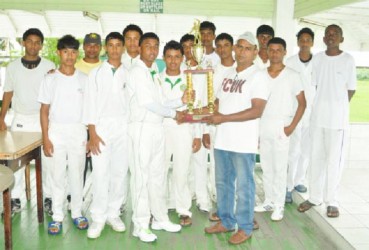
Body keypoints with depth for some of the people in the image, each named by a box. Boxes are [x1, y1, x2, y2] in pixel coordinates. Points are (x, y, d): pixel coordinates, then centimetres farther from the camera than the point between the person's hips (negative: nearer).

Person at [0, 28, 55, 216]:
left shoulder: (49, 67, -1)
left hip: (43, 119, -1)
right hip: (20, 120, 2)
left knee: (47, 160, 3)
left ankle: (48, 198, 14)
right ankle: (15, 200, 15)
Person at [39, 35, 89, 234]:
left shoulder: (84, 79, 3)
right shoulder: (50, 79, 1)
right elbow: (44, 111, 1)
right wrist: (45, 138, -6)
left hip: (78, 131, 1)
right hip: (56, 131, 0)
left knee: (77, 174, 7)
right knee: (57, 175, 5)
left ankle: (77, 213, 21)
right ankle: (57, 216, 16)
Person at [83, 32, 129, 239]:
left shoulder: (128, 74, 7)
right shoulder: (96, 73, 4)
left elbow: (132, 102, 6)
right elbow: (90, 103, 0)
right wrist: (92, 133, -7)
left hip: (123, 127, 2)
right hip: (101, 126, -1)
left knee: (119, 171, 5)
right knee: (100, 173, -4)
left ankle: (113, 213, 17)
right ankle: (98, 217, 6)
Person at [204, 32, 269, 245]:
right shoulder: (228, 74, 14)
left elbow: (256, 111, -18)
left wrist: (224, 118, -19)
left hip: (243, 142, -7)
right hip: (222, 139, 7)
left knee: (243, 186, 5)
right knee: (223, 183, 16)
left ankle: (245, 228, 20)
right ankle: (226, 221, 32)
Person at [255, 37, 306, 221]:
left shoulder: (292, 76, -2)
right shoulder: (260, 75, 7)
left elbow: (302, 103, -1)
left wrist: (292, 126, -10)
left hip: (281, 127, -3)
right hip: (262, 126, 4)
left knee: (280, 168, 0)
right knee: (266, 167, 11)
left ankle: (279, 205, 11)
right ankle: (269, 201, 24)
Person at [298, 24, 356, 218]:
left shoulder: (348, 60, -4)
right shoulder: (317, 58, 6)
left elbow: (351, 89, 1)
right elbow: (314, 85, 11)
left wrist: (337, 107, 4)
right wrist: (322, 106, 5)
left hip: (338, 118, -3)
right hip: (317, 115, 4)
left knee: (334, 159, 1)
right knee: (316, 157, 9)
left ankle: (331, 201, 13)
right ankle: (314, 197, 21)